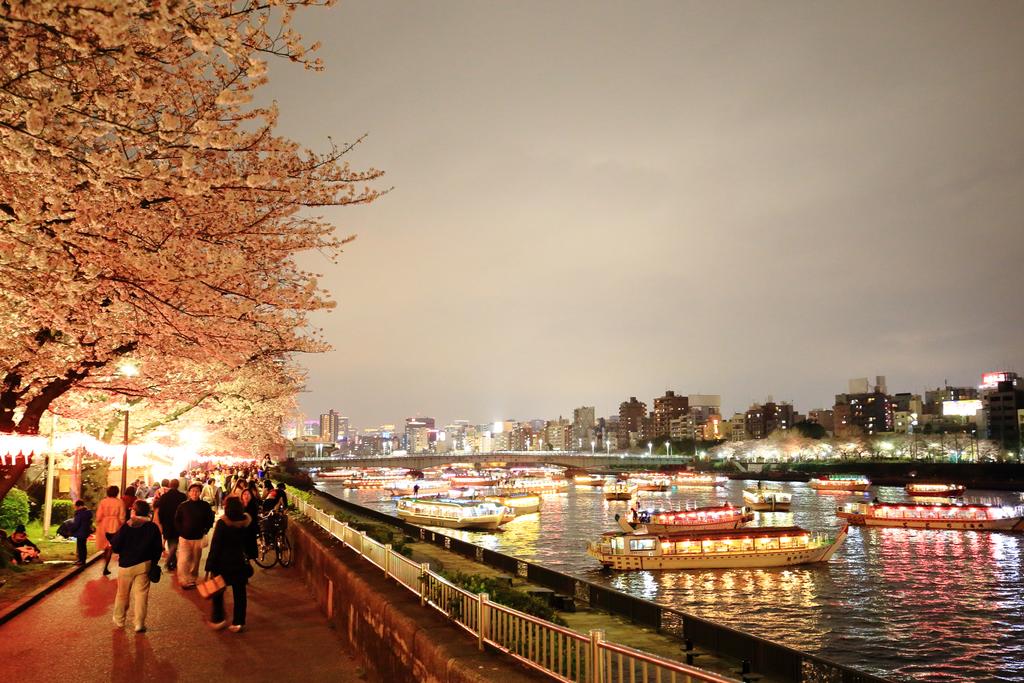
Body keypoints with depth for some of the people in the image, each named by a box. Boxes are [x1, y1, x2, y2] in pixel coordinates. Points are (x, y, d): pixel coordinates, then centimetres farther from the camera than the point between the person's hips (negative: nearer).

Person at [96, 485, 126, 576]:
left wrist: (97, 525, 8)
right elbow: (122, 517, -6)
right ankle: (105, 568, -8)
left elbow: (99, 516, -4)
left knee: (105, 546, 20)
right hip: (115, 526, -3)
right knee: (111, 547, 1)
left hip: (104, 525, 3)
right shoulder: (120, 502, -6)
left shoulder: (103, 501, -2)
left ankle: (105, 566, 33)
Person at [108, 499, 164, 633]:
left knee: (122, 594, 16)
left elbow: (115, 546, -9)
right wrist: (153, 562, 14)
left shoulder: (126, 526, -13)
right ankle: (139, 624, 2)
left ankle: (119, 620, 30)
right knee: (141, 594, 4)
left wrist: (112, 538, 12)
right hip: (144, 565, 1)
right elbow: (158, 548, 1)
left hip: (126, 565, -1)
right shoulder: (153, 527, -4)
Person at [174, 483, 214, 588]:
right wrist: (181, 531, -2)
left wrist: (204, 531, -1)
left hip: (198, 538, 1)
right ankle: (184, 580, 5)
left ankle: (192, 579, 25)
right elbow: (177, 520, 5)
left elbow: (210, 520, 6)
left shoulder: (205, 505, -5)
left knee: (195, 560, 11)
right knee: (183, 560, -6)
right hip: (184, 537, -1)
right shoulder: (183, 505, -5)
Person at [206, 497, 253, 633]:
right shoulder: (246, 522, -4)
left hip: (223, 562, -3)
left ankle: (217, 619, 19)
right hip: (240, 563, 3)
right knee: (239, 592, 9)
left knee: (217, 592, 16)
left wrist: (210, 565, -11)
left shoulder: (222, 523, -16)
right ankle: (238, 622, 12)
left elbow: (215, 546, -15)